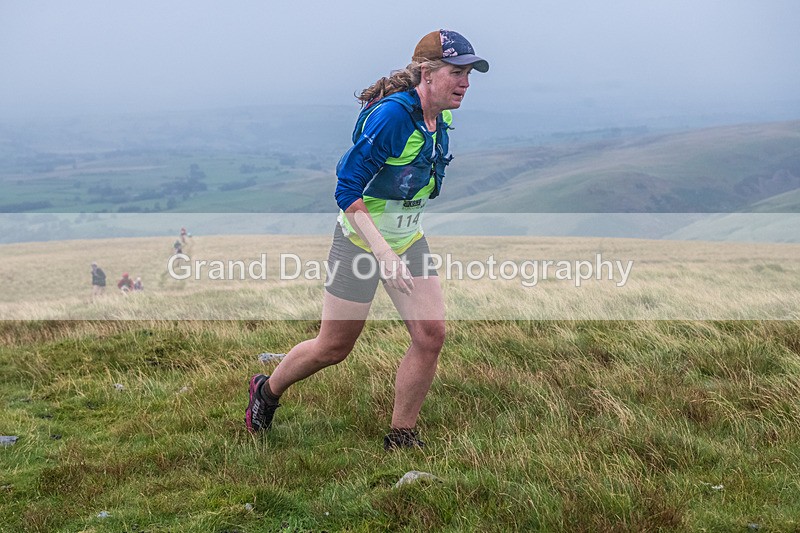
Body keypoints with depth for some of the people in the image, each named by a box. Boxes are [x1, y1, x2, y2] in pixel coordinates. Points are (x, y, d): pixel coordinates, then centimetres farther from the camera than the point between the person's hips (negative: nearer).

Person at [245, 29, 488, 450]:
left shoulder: (440, 119, 1)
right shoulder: (392, 115, -25)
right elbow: (346, 189, -25)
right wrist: (383, 252, -32)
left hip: (408, 240, 7)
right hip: (361, 240, -7)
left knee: (431, 336, -4)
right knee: (333, 347, 4)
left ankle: (400, 438, 11)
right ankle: (266, 391, 32)